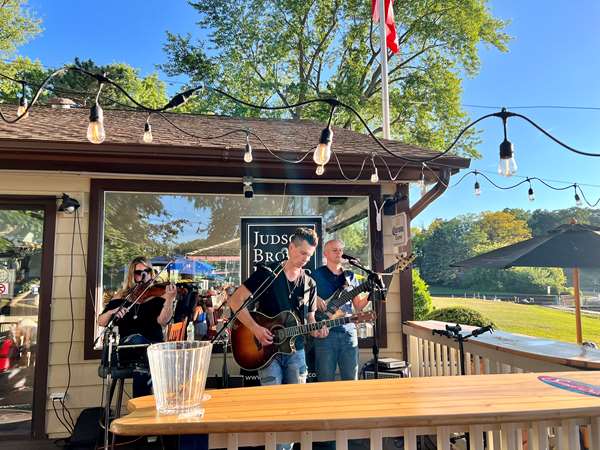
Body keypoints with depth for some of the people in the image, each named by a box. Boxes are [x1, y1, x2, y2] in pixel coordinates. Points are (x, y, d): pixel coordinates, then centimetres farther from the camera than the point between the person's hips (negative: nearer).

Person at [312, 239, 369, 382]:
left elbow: (358, 306, 13)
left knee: (351, 379, 8)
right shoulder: (316, 275, 2)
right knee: (326, 381, 2)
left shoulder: (350, 276, 14)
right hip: (325, 332, -3)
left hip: (348, 332, 4)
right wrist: (315, 298, -16)